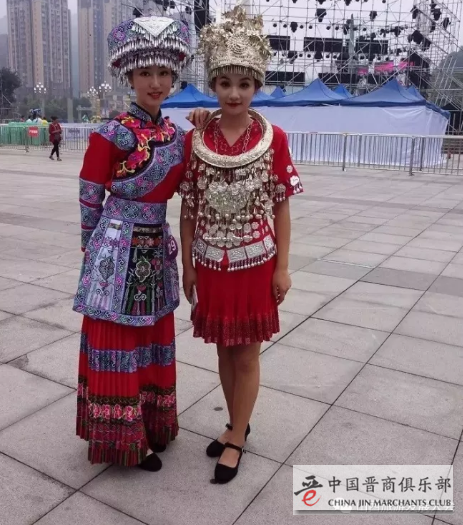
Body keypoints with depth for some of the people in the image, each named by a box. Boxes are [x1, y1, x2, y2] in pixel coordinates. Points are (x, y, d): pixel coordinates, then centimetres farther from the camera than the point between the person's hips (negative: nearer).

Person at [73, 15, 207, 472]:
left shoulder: (176, 133, 7)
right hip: (118, 252, -6)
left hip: (156, 251, 7)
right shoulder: (113, 133, -12)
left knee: (153, 340, 16)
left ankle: (150, 424, 34)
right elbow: (89, 197, -7)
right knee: (117, 344, 5)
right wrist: (98, 250, 2)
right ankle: (123, 437, 21)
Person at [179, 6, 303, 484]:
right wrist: (187, 266, 1)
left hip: (255, 262, -2)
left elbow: (281, 208, -3)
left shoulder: (274, 139, -6)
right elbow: (188, 208, 1)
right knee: (224, 351, 16)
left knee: (247, 356, 9)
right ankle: (237, 424, 37)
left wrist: (282, 267, -5)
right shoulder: (195, 140, -3)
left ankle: (236, 438, 27)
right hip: (211, 263, 2)